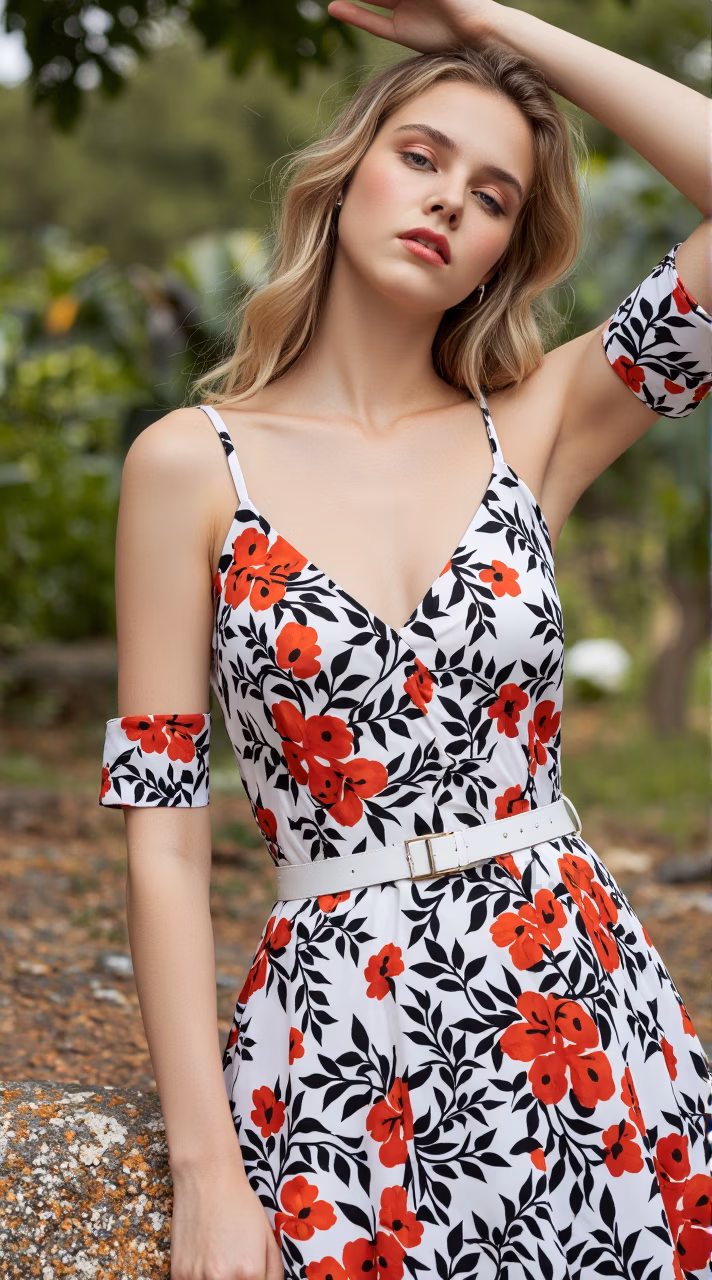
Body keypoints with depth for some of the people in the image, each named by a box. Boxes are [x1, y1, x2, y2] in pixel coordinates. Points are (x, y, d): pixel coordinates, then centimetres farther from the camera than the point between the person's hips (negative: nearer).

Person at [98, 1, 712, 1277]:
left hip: (586, 1006, 3)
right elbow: (164, 840, -6)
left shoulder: (532, 428, 3)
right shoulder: (194, 464, -4)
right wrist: (206, 1174, -10)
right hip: (337, 1048, -2)